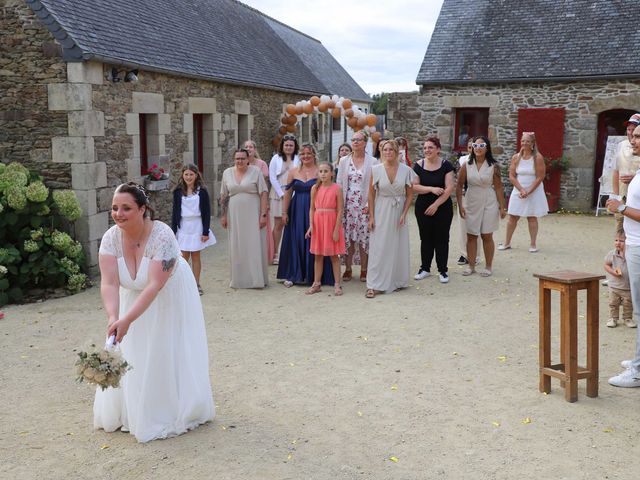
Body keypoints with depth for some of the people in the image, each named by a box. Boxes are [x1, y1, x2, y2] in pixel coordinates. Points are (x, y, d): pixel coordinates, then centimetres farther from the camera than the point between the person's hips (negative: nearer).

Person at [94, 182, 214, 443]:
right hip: (134, 298, 4)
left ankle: (169, 414, 20)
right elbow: (109, 283, -26)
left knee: (167, 355, 3)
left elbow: (155, 285, -38)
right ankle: (130, 412, 28)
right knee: (131, 356, 9)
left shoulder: (162, 236, -33)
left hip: (170, 299, -4)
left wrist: (127, 320, -45)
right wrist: (113, 318, -43)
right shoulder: (111, 238, -19)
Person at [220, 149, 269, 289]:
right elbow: (223, 196, 12)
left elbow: (263, 194, -6)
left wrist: (263, 214, -12)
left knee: (255, 246, -2)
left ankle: (257, 278, 6)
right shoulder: (227, 173, 7)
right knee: (237, 247, 7)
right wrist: (224, 215, 9)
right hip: (235, 215, 3)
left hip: (253, 215, -3)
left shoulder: (256, 172, -3)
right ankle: (238, 279, 16)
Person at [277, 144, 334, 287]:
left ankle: (311, 275, 11)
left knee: (312, 242, 0)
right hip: (296, 211, 3)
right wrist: (284, 212, 5)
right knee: (296, 241, 6)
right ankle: (293, 275, 15)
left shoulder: (319, 171, -1)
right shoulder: (293, 172, 9)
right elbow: (288, 193, 9)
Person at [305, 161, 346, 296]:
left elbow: (340, 210, -8)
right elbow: (312, 208, 6)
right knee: (318, 255, 10)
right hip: (318, 222, 4)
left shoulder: (336, 188, -7)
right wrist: (311, 225, -4)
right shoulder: (315, 188, 4)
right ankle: (316, 283, 18)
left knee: (334, 255, 2)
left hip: (332, 223, -4)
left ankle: (337, 285, 9)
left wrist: (336, 229, -12)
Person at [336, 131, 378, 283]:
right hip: (348, 204, 2)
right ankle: (348, 269, 10)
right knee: (347, 237, 2)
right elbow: (339, 183, 9)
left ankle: (364, 270, 9)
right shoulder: (344, 161, 8)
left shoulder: (372, 162, 0)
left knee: (364, 238, -1)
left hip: (364, 205, -2)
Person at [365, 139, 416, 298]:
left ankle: (397, 280, 24)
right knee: (378, 248, -3)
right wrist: (371, 216, -4)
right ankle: (373, 285, 0)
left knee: (399, 247, 8)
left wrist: (404, 214, -7)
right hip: (381, 211, -1)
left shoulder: (406, 170, -3)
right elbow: (371, 194, 0)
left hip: (399, 212, 1)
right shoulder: (376, 170, -5)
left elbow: (410, 195, 3)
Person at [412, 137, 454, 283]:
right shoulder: (419, 165, 0)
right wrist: (431, 189, -19)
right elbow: (414, 187, -6)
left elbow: (449, 188, -10)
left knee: (441, 239, 3)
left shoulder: (446, 165, -5)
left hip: (443, 207, -2)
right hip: (423, 207, 2)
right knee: (426, 238, 10)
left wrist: (436, 204, -16)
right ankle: (425, 268, 21)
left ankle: (443, 270, 12)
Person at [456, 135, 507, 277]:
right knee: (471, 236, 7)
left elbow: (498, 188, -4)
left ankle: (488, 266, 15)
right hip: (471, 204, 2)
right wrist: (460, 205, -2)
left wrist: (502, 207, -6)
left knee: (487, 236, 4)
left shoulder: (493, 167, -5)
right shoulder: (467, 166, -1)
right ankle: (471, 266, 17)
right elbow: (459, 186, 3)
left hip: (488, 204, -2)